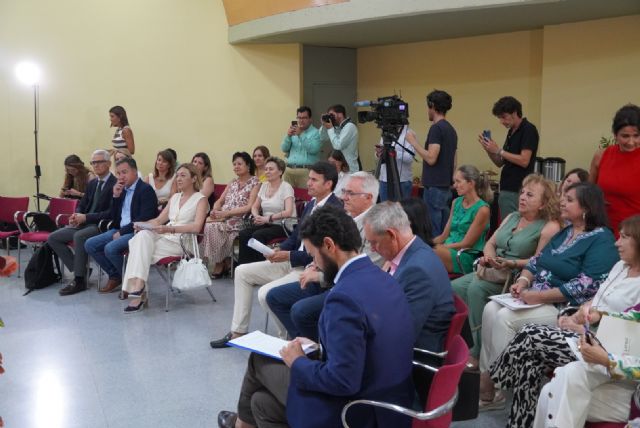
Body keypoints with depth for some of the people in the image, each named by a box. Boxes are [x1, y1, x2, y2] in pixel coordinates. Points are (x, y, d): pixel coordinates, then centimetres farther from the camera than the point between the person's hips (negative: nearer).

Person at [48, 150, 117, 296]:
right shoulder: (92, 183, 17)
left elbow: (112, 212, -18)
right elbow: (81, 205, 20)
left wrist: (86, 217, -20)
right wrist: (76, 216, -4)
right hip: (84, 223, 9)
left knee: (79, 236, -35)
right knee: (53, 238, -3)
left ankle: (79, 280, -22)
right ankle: (79, 270, -1)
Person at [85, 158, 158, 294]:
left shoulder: (146, 190, -9)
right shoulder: (122, 190, 16)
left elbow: (144, 219, -19)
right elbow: (114, 217, 16)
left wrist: (122, 232, -17)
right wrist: (115, 196, 2)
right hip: (120, 230, 9)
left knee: (110, 248, -28)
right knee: (90, 244, -3)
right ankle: (115, 275, 8)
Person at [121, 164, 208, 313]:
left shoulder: (200, 199, 1)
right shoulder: (175, 197, 22)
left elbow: (196, 227, -15)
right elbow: (159, 220, 21)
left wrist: (170, 229, -27)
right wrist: (142, 224, -1)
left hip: (181, 241, -5)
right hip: (164, 237, 5)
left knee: (141, 246, -26)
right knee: (142, 235, -27)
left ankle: (139, 290, -25)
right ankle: (138, 284, -34)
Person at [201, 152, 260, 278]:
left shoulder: (255, 183, 1)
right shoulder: (233, 182, 22)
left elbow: (249, 207, -11)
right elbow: (219, 201, 18)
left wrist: (226, 213, -17)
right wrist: (215, 211, -6)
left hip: (240, 220, -6)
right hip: (223, 218, 6)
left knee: (213, 226, -29)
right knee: (208, 225, -25)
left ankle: (219, 265, -12)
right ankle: (218, 264, -14)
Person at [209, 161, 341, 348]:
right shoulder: (310, 204, 11)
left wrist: (288, 255, -20)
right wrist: (280, 250, -3)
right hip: (292, 261, 10)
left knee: (266, 293, -26)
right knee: (242, 272, 9)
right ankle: (238, 331, 14)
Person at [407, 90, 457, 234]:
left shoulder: (436, 128, -14)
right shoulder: (451, 129, 14)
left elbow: (431, 158, -21)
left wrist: (414, 143, -10)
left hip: (434, 187, -9)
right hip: (446, 187, 9)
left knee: (433, 233, -5)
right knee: (444, 232, 11)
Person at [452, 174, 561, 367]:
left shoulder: (549, 226, -5)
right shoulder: (512, 217, 19)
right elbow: (490, 243, 18)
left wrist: (512, 264, -23)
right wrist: (489, 257, -3)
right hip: (494, 272, 8)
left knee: (476, 288, -30)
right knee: (453, 288, -13)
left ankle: (479, 353, -22)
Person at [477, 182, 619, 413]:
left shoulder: (601, 240, -12)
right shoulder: (565, 232, 15)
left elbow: (585, 286, -21)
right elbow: (537, 261, 16)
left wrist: (538, 296, -23)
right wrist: (523, 280, -6)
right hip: (537, 298, 8)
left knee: (505, 318, -24)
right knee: (491, 309, -12)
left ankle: (491, 383, -14)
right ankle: (485, 373, -12)